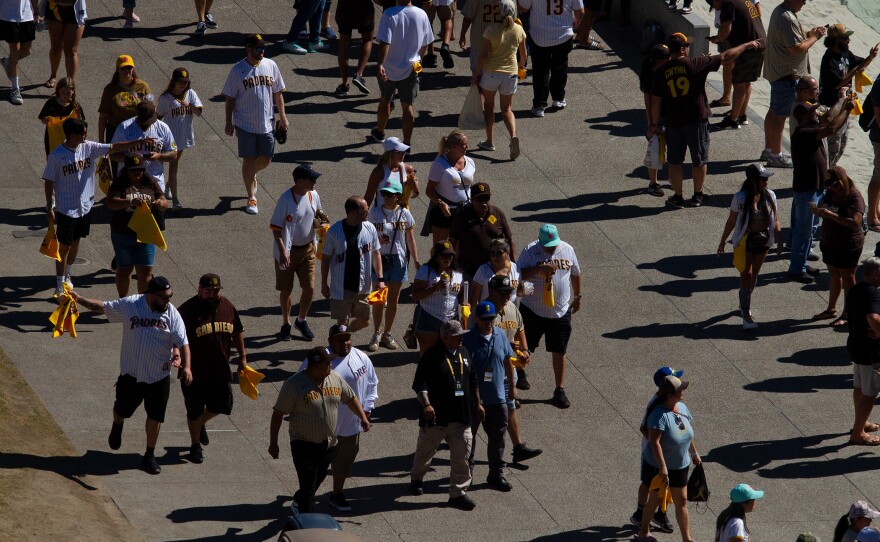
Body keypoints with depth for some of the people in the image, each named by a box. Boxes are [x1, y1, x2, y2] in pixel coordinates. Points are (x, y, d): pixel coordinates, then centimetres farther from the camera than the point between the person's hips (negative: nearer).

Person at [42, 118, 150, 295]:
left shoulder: (89, 148, -4)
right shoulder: (57, 156, -17)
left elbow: (114, 148, -3)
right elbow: (48, 182, -11)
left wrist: (139, 142, -10)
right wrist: (50, 209, -12)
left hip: (85, 206, 5)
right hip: (65, 209, -5)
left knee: (75, 242, 19)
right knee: (64, 246, 1)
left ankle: (67, 275, 39)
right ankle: (60, 285, 10)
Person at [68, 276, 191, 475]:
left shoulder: (172, 313, -10)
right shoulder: (130, 305, -11)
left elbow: (183, 342, -10)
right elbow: (102, 307, 2)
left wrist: (186, 366, -23)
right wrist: (79, 299, -4)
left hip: (159, 376, 0)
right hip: (131, 373, 0)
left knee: (155, 416, 6)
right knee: (122, 409, 16)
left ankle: (149, 456, 22)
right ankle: (117, 428, 52)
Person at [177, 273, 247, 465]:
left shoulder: (227, 307, 0)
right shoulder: (187, 310, -16)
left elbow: (237, 332, 13)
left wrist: (242, 357, 15)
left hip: (220, 370, 5)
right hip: (195, 371, -5)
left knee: (222, 405, 14)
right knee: (195, 410, 7)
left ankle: (201, 423, 45)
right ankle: (195, 445, 28)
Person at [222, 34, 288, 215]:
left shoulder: (271, 66, 0)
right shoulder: (238, 70, -10)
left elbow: (278, 93, 10)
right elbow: (230, 98, -4)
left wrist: (282, 116, 8)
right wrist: (229, 123, -4)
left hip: (267, 123, 3)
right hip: (245, 124, -3)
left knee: (265, 160, 9)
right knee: (249, 160, 2)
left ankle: (251, 176, 42)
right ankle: (251, 198, 14)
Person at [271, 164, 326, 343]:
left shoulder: (313, 195, -3)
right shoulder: (286, 199, -21)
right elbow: (276, 227, -18)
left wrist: (320, 222, -8)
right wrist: (283, 251, -25)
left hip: (307, 249, 5)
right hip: (288, 251, -5)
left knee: (309, 288, 3)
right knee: (286, 290, 9)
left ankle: (301, 321, 26)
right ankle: (285, 324, 28)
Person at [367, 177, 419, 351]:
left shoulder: (405, 214, -2)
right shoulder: (375, 212, -5)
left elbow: (410, 239, 3)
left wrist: (416, 261, 0)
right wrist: (377, 241, -20)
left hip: (398, 259, 1)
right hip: (379, 258, -1)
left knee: (393, 299, 10)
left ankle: (387, 334, 23)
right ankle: (376, 335, 16)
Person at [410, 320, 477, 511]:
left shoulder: (464, 353, 10)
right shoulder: (432, 355, -11)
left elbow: (472, 382, 20)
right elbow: (420, 383, -16)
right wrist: (426, 404, -27)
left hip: (461, 416, 5)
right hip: (436, 415, -5)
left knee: (462, 454, -1)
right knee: (426, 449, 15)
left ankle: (458, 493, 6)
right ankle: (416, 479, 41)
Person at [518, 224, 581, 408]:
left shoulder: (567, 250, -2)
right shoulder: (530, 251, -12)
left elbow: (575, 274, 13)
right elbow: (520, 274, -21)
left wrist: (577, 297, 18)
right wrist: (539, 269, -34)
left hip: (560, 312, 3)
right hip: (532, 310, -2)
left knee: (559, 351, 9)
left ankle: (560, 390, 20)